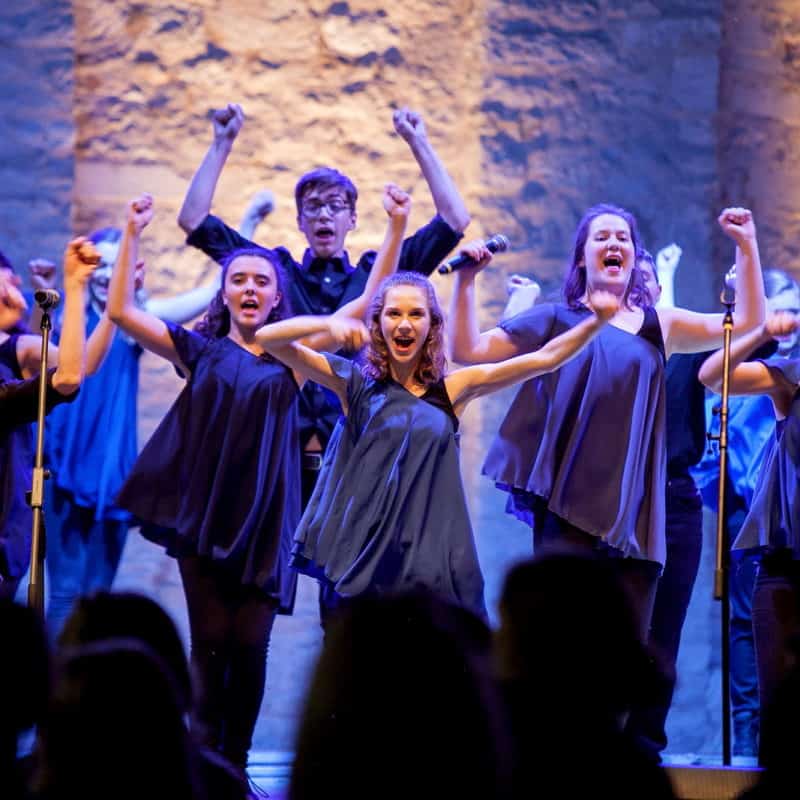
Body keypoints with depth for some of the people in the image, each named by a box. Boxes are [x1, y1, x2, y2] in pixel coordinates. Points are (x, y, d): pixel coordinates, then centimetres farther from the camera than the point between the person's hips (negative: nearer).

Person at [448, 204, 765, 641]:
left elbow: (746, 324, 14)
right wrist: (465, 279, -4)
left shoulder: (658, 325, 17)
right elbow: (468, 349, 5)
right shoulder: (556, 320, 10)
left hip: (634, 508, 3)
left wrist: (746, 247, 8)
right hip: (571, 506, -3)